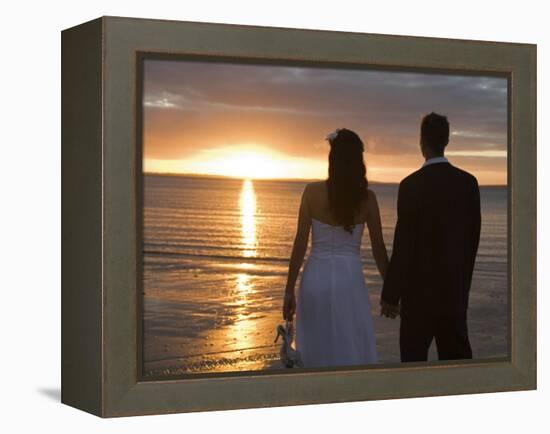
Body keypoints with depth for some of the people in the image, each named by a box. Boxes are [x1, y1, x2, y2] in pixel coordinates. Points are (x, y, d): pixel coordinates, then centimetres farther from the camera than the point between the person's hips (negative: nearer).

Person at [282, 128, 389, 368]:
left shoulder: (312, 192, -4)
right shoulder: (367, 197, -3)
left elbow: (300, 244, -4)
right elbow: (378, 249, 1)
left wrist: (289, 290, 2)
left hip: (316, 278, 1)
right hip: (349, 279, -1)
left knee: (315, 355, 12)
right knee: (352, 357, 6)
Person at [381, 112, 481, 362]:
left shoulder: (412, 185, -14)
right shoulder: (468, 182, 2)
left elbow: (403, 246, -14)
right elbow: (473, 236, 8)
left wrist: (390, 295, -7)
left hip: (421, 287, -5)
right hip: (456, 287, 5)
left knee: (413, 354, 3)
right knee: (456, 353, 9)